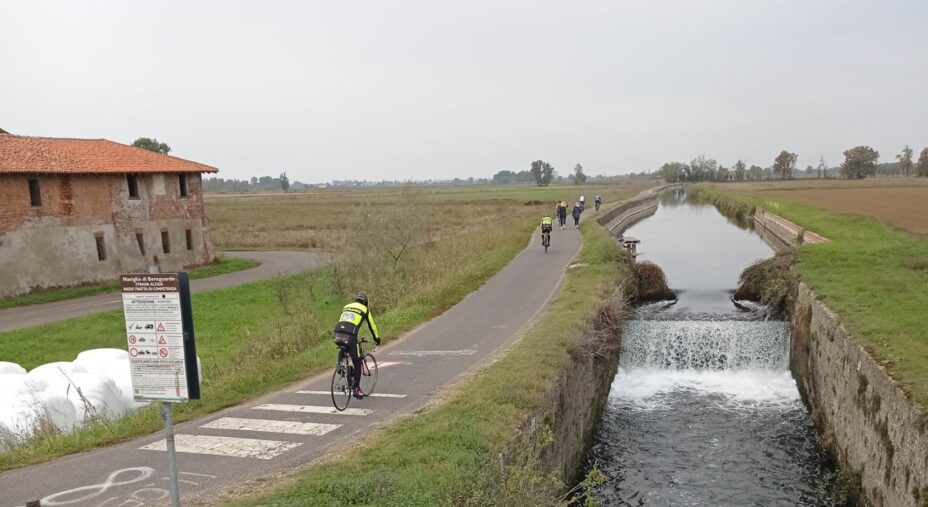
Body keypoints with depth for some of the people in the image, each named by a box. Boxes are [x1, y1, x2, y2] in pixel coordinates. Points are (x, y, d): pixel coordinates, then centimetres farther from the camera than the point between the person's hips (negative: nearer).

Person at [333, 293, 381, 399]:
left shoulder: (346, 307, 30)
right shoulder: (365, 309, 19)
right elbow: (371, 325, 25)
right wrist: (377, 338, 40)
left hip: (338, 334, 4)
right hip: (350, 337, -4)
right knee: (357, 363, 10)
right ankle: (356, 388, 10)